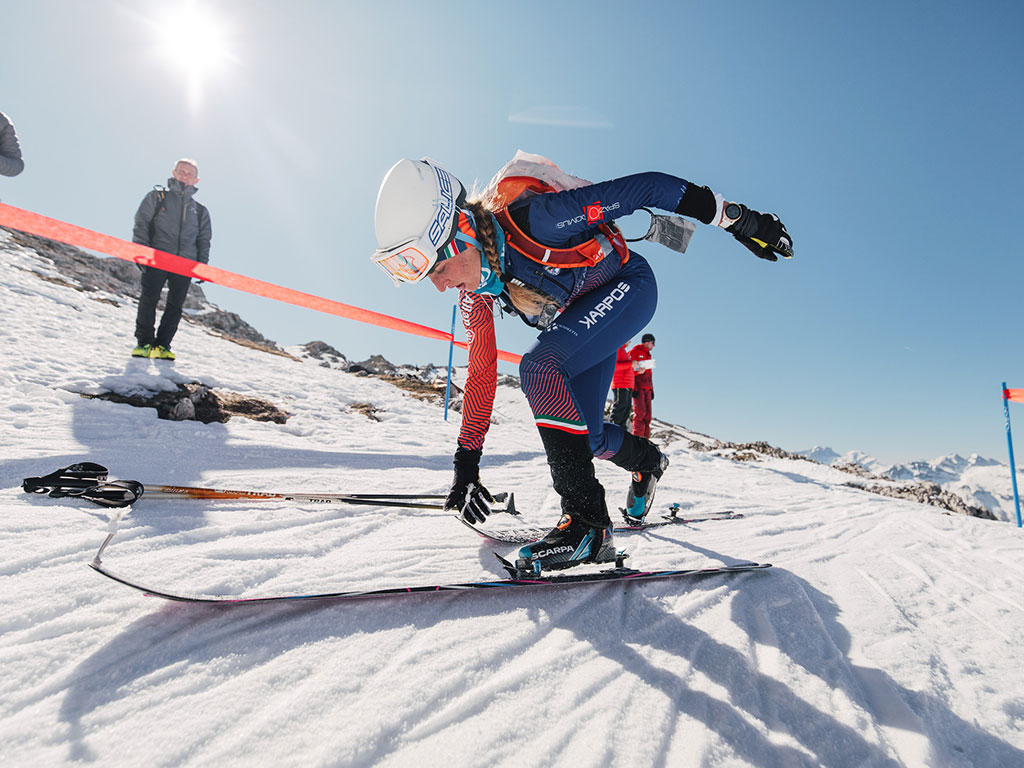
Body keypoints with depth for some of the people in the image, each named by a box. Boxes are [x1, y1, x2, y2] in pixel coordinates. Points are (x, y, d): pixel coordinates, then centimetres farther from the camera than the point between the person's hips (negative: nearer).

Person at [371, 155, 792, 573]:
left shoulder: (528, 221, -35)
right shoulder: (473, 290, -13)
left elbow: (645, 188, -29)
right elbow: (481, 372, -5)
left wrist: (738, 219, -22)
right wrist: (466, 463, -4)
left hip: (627, 287, -7)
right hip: (581, 316, 7)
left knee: (537, 368, -31)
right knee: (584, 437, 3)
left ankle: (587, 522, -26)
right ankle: (648, 460, 37)